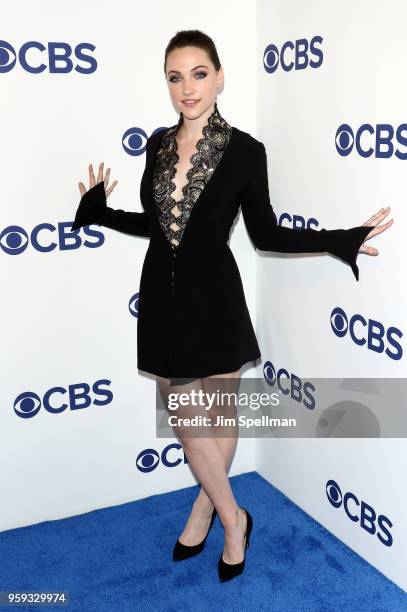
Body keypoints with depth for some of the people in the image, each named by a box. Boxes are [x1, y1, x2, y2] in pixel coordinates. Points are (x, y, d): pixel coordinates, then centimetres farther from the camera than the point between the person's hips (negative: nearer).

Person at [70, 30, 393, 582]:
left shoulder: (244, 150, -9)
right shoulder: (159, 143, 4)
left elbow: (266, 233, -4)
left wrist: (344, 240, -12)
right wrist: (98, 210, 16)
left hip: (214, 297, -4)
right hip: (163, 296, 5)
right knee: (183, 418, 12)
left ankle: (207, 506, 39)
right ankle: (233, 518, 35)